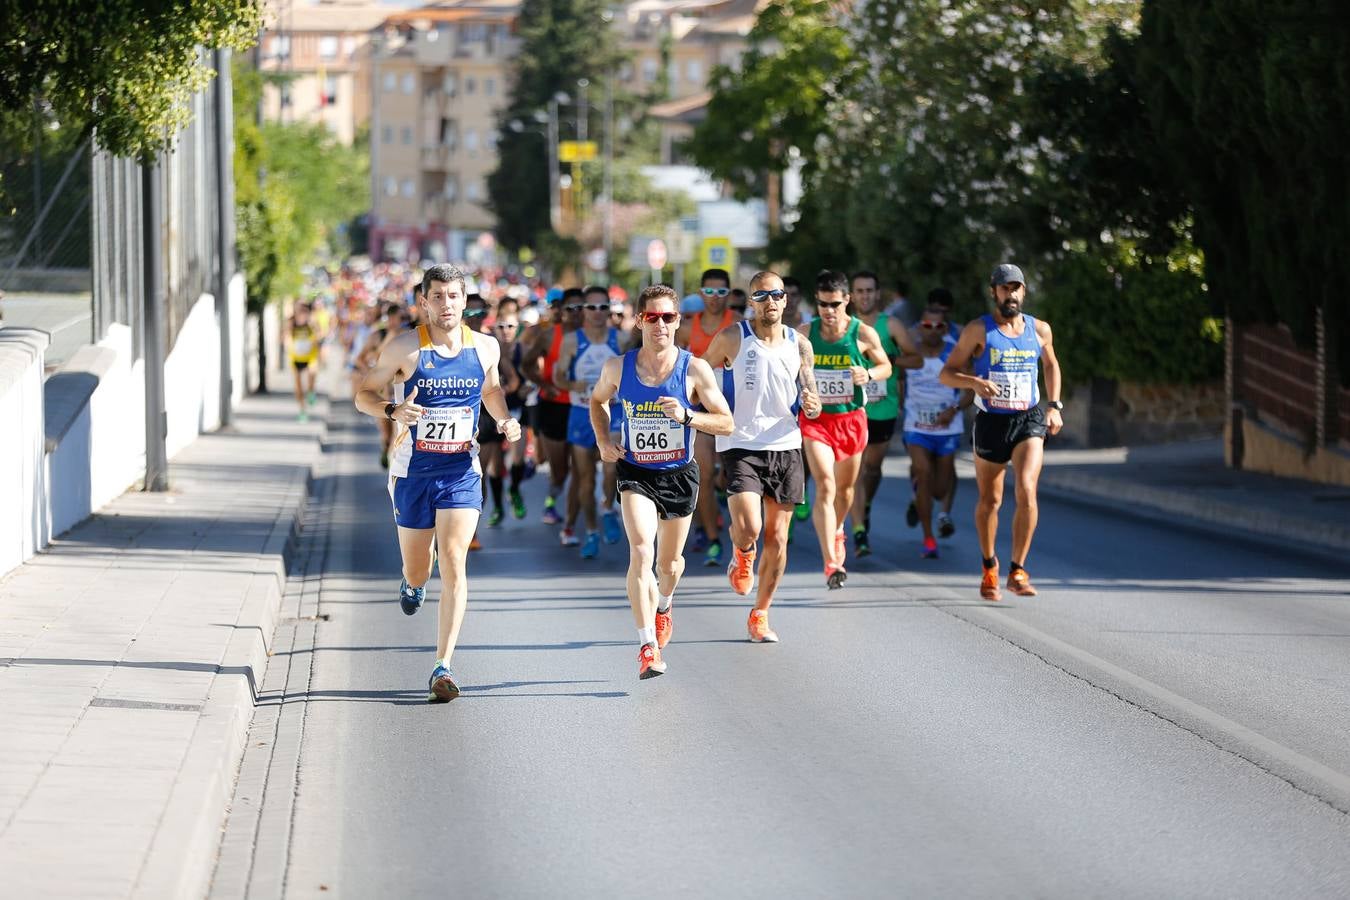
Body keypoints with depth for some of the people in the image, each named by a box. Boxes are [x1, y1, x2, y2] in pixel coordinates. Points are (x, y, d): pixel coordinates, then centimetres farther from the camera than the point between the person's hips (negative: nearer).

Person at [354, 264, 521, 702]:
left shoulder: (485, 347, 1)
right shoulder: (405, 347, -8)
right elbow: (364, 394, -1)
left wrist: (505, 420, 2)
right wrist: (393, 410, -22)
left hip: (462, 471, 0)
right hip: (413, 471, 0)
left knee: (453, 562, -15)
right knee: (417, 572, 10)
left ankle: (443, 667, -13)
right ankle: (414, 582, 51)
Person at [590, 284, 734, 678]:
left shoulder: (694, 369, -9)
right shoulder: (617, 368, -4)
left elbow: (726, 423, -7)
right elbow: (597, 401, 17)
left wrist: (686, 416, -24)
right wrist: (603, 441, 1)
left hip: (679, 475, 1)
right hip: (635, 473, -1)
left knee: (670, 562, 15)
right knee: (641, 550, -22)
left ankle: (664, 604, 52)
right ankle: (648, 646, -23)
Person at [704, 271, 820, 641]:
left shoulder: (800, 345, 5)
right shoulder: (732, 339, -4)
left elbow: (812, 402, 11)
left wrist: (812, 405, -12)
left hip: (785, 447, 3)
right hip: (740, 447, -3)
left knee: (777, 539, 4)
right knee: (748, 529, -20)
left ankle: (760, 615, 19)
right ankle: (742, 557, 17)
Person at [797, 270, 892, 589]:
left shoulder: (863, 334, -6)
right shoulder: (804, 333, -4)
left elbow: (886, 366, 6)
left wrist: (869, 374, -15)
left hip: (852, 418, 2)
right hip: (815, 418, -2)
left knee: (845, 487, 18)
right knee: (825, 486, -16)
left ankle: (837, 533, 50)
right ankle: (831, 563, -20)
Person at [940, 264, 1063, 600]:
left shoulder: (1039, 329, 5)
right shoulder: (978, 330, -4)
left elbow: (1051, 365, 24)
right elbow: (946, 374, -4)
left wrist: (1054, 405, 12)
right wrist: (975, 382, -24)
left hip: (1029, 421, 1)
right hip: (991, 422, -1)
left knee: (1027, 491, -20)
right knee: (989, 501, 11)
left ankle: (1017, 572, -14)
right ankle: (989, 567, 35)